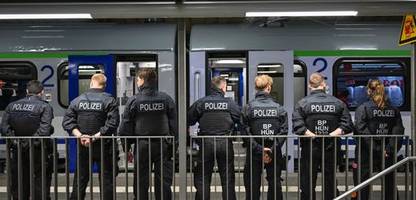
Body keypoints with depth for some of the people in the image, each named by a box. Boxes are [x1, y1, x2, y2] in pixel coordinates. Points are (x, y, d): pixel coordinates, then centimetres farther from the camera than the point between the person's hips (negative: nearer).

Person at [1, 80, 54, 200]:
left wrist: (16, 141, -4)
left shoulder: (12, 106, 5)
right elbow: (44, 130, -19)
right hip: (38, 152, -4)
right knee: (40, 184, 5)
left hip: (18, 151, 4)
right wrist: (33, 142, -10)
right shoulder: (45, 107, -9)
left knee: (19, 183, 15)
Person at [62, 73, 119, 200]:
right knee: (106, 180, 7)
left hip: (83, 147, 3)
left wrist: (80, 136, -12)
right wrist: (96, 136, -17)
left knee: (80, 180, 12)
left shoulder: (77, 100, 4)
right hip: (103, 147, -2)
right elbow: (112, 123, -18)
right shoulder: (109, 100, -6)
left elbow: (67, 122, -3)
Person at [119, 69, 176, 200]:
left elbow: (125, 127, -2)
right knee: (164, 182, 7)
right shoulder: (166, 99, 1)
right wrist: (173, 145, 7)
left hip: (142, 146, -1)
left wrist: (126, 147, 6)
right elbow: (174, 124, 2)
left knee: (141, 183, 8)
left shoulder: (133, 100, -4)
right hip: (163, 146, 1)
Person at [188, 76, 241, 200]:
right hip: (225, 143, 0)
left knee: (202, 178, 10)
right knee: (228, 178, 11)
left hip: (206, 143, 0)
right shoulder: (230, 103, -3)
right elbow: (241, 121, -1)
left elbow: (189, 121, 0)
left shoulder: (201, 103, -2)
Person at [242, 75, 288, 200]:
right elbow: (283, 131, -8)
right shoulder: (278, 108, -3)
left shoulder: (249, 107, -6)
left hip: (254, 153, -1)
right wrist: (273, 150, -10)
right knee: (274, 183, 12)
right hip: (275, 153, 1)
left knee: (252, 185, 8)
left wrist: (259, 149, -10)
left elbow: (245, 132, -11)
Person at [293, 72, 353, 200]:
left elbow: (298, 126, -18)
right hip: (331, 149, 2)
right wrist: (331, 135, -9)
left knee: (307, 185, 7)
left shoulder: (302, 103, -6)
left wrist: (314, 136, -14)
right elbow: (347, 125, -5)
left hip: (310, 150, -2)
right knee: (331, 184, 14)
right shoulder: (338, 103, 2)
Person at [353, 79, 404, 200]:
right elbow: (398, 132, -3)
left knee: (362, 189, 4)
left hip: (366, 155, -3)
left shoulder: (363, 108, -7)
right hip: (388, 157, 4)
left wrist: (377, 149, -13)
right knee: (389, 187, 16)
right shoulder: (394, 110, 5)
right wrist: (389, 150, -7)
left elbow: (362, 131, -16)